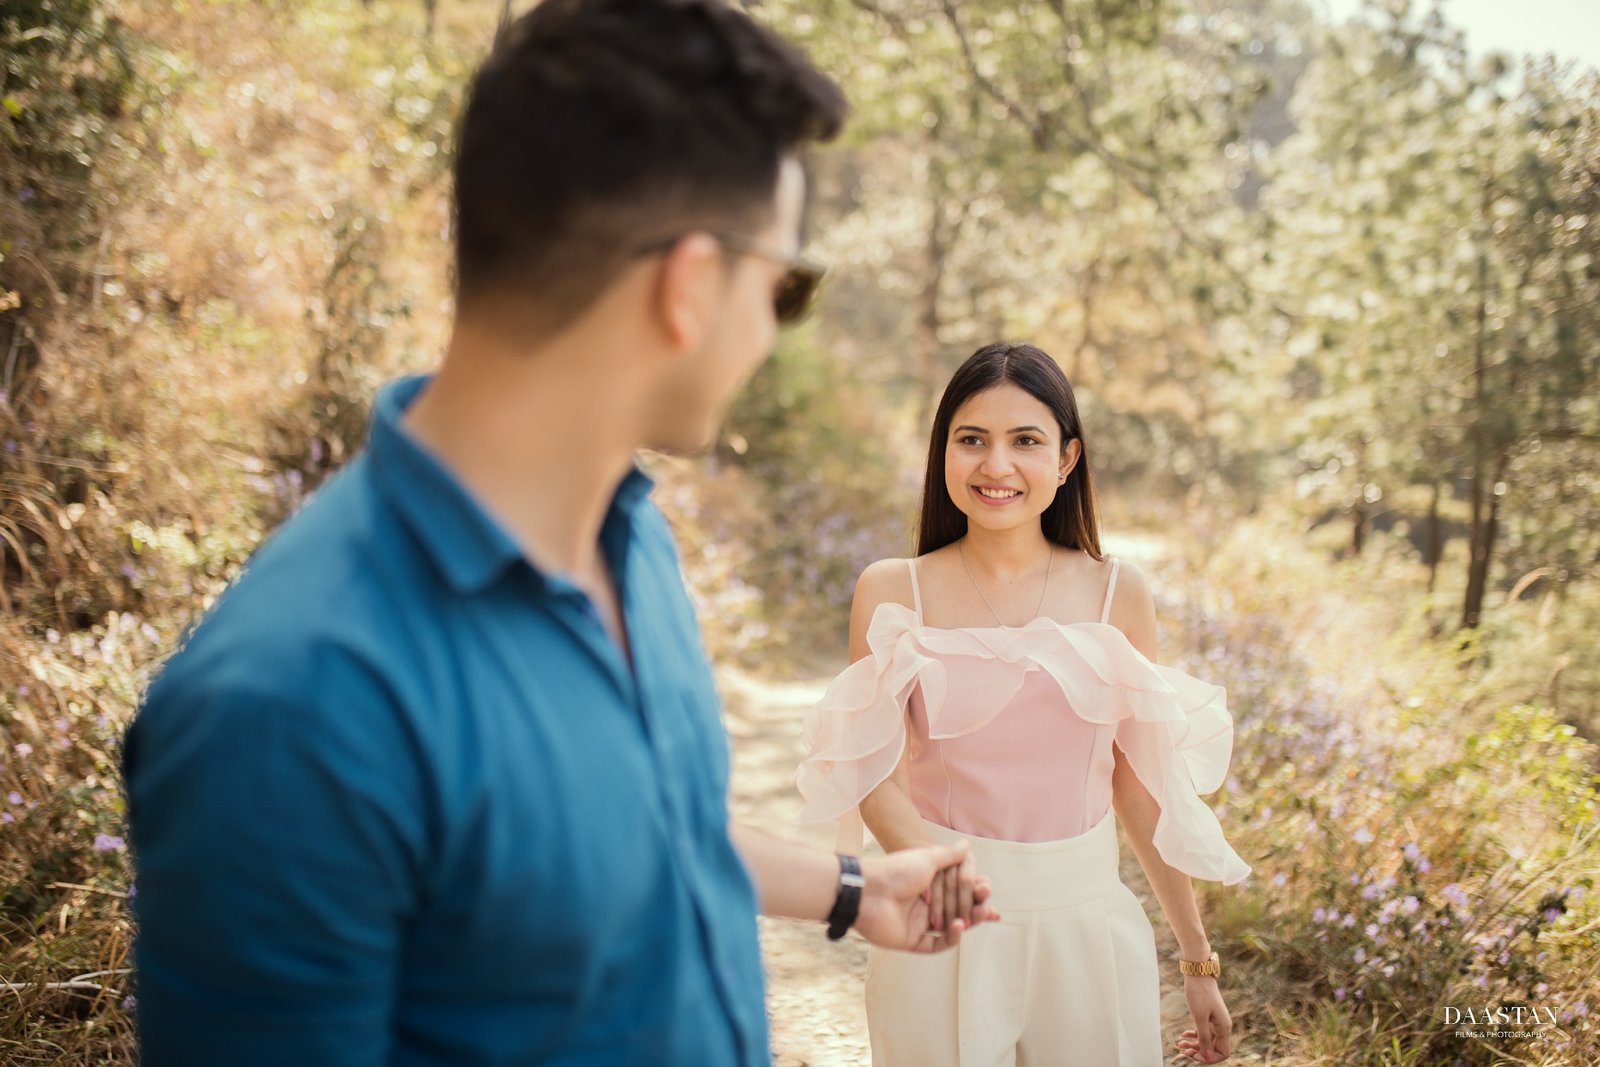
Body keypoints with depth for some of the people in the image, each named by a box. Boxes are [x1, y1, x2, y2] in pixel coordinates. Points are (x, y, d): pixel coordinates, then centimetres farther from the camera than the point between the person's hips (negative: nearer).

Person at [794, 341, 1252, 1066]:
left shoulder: (1116, 592, 0)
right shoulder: (892, 592, -4)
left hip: (1088, 924, 1)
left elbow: (1143, 786, 5)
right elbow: (875, 770, -10)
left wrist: (1198, 958, 8)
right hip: (946, 927, -1)